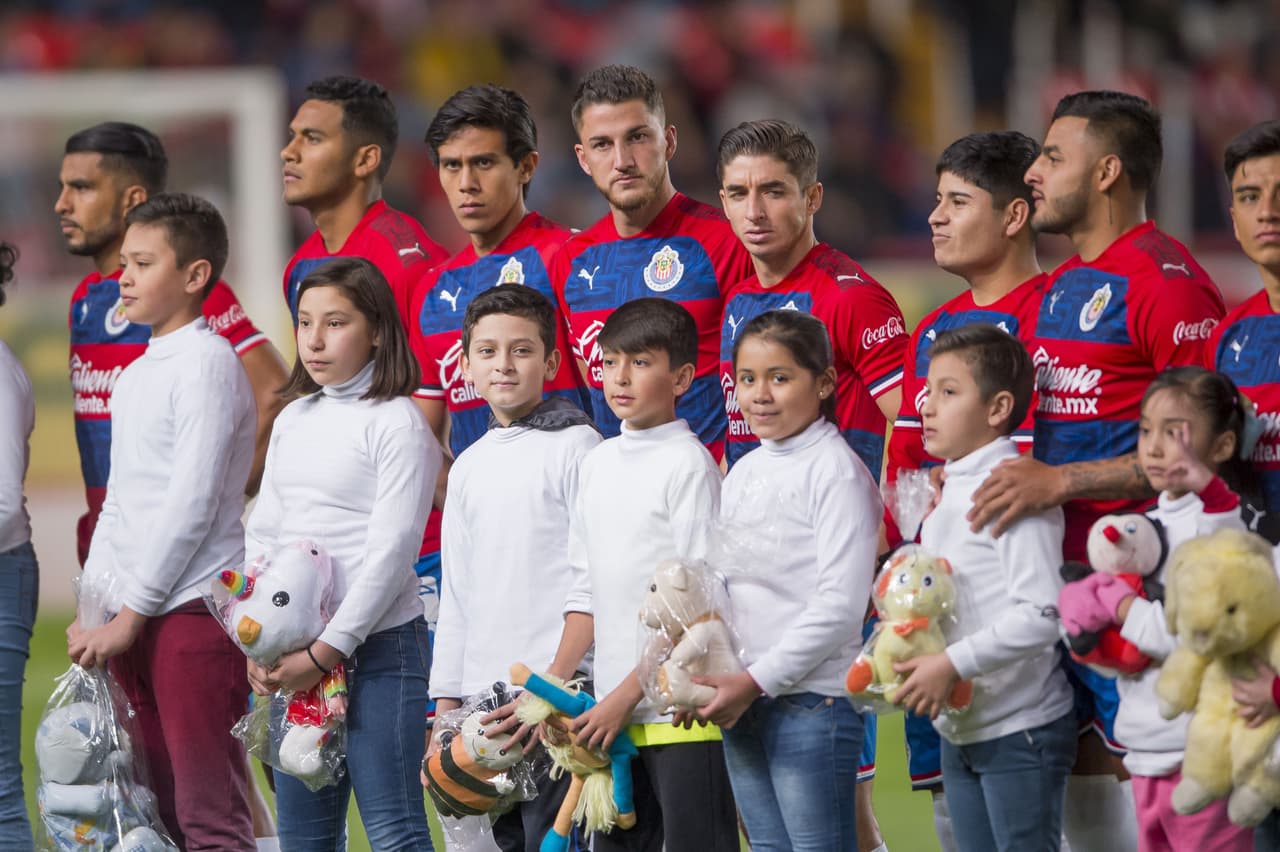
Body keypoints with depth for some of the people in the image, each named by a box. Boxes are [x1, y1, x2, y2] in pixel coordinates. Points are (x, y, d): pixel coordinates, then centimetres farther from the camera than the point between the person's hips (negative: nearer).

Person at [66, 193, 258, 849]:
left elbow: (191, 502, -14)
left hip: (195, 608, -9)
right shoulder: (134, 377, 19)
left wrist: (131, 613, -14)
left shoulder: (207, 363, -8)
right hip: (135, 618, 9)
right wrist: (92, 611, 16)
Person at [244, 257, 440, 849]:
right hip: (292, 655, 7)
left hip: (378, 646, -7)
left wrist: (327, 653, -15)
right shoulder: (294, 420, 15)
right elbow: (262, 535, 15)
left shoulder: (396, 424, -6)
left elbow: (390, 554, -12)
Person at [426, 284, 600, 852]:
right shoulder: (469, 468, 16)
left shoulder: (574, 447, -4)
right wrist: (446, 708, 16)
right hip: (484, 697, 7)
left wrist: (559, 675, -15)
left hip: (558, 694, -7)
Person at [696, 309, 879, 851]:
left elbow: (840, 604, -15)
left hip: (812, 699, -8)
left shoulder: (836, 471, -8)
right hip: (743, 704, 8)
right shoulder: (744, 472, 15)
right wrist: (702, 677, 4)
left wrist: (757, 681, -17)